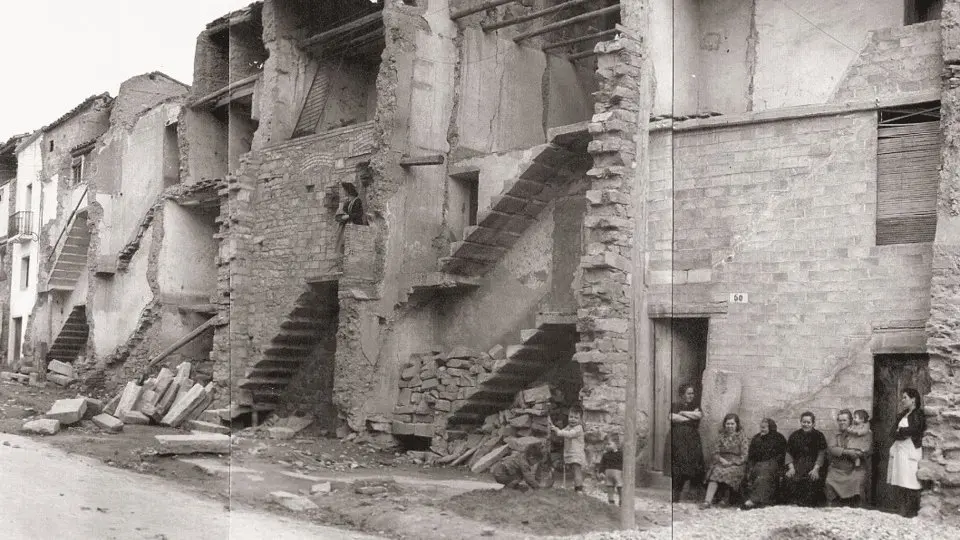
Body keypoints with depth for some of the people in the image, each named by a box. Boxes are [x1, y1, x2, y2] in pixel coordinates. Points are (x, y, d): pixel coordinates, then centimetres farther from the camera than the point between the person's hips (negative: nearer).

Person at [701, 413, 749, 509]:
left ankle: (726, 500, -20)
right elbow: (716, 453, 12)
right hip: (722, 462, 3)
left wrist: (731, 462, -13)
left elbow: (744, 456, -1)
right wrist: (722, 460, -10)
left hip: (736, 464, -3)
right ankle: (707, 501, -41)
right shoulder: (722, 437, 17)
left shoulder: (742, 437, 6)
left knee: (724, 472, -34)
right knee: (715, 471, -31)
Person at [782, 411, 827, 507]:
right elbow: (789, 453, 9)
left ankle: (810, 503, -20)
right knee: (789, 478, -29)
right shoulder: (795, 435, 13)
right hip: (797, 464, 2)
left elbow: (821, 454, -1)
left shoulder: (819, 436, 7)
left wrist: (815, 469, -16)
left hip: (813, 465, -1)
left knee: (814, 479, -34)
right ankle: (794, 502, -19)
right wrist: (791, 468, -7)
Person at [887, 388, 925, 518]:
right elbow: (894, 432, 13)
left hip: (911, 452, -7)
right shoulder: (902, 415, 21)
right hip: (899, 451, 7)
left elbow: (914, 429, -15)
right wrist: (904, 433, -5)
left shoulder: (919, 414, -2)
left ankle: (912, 513, -6)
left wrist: (900, 431, 0)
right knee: (902, 484, 6)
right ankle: (903, 512, 10)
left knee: (911, 485, -9)